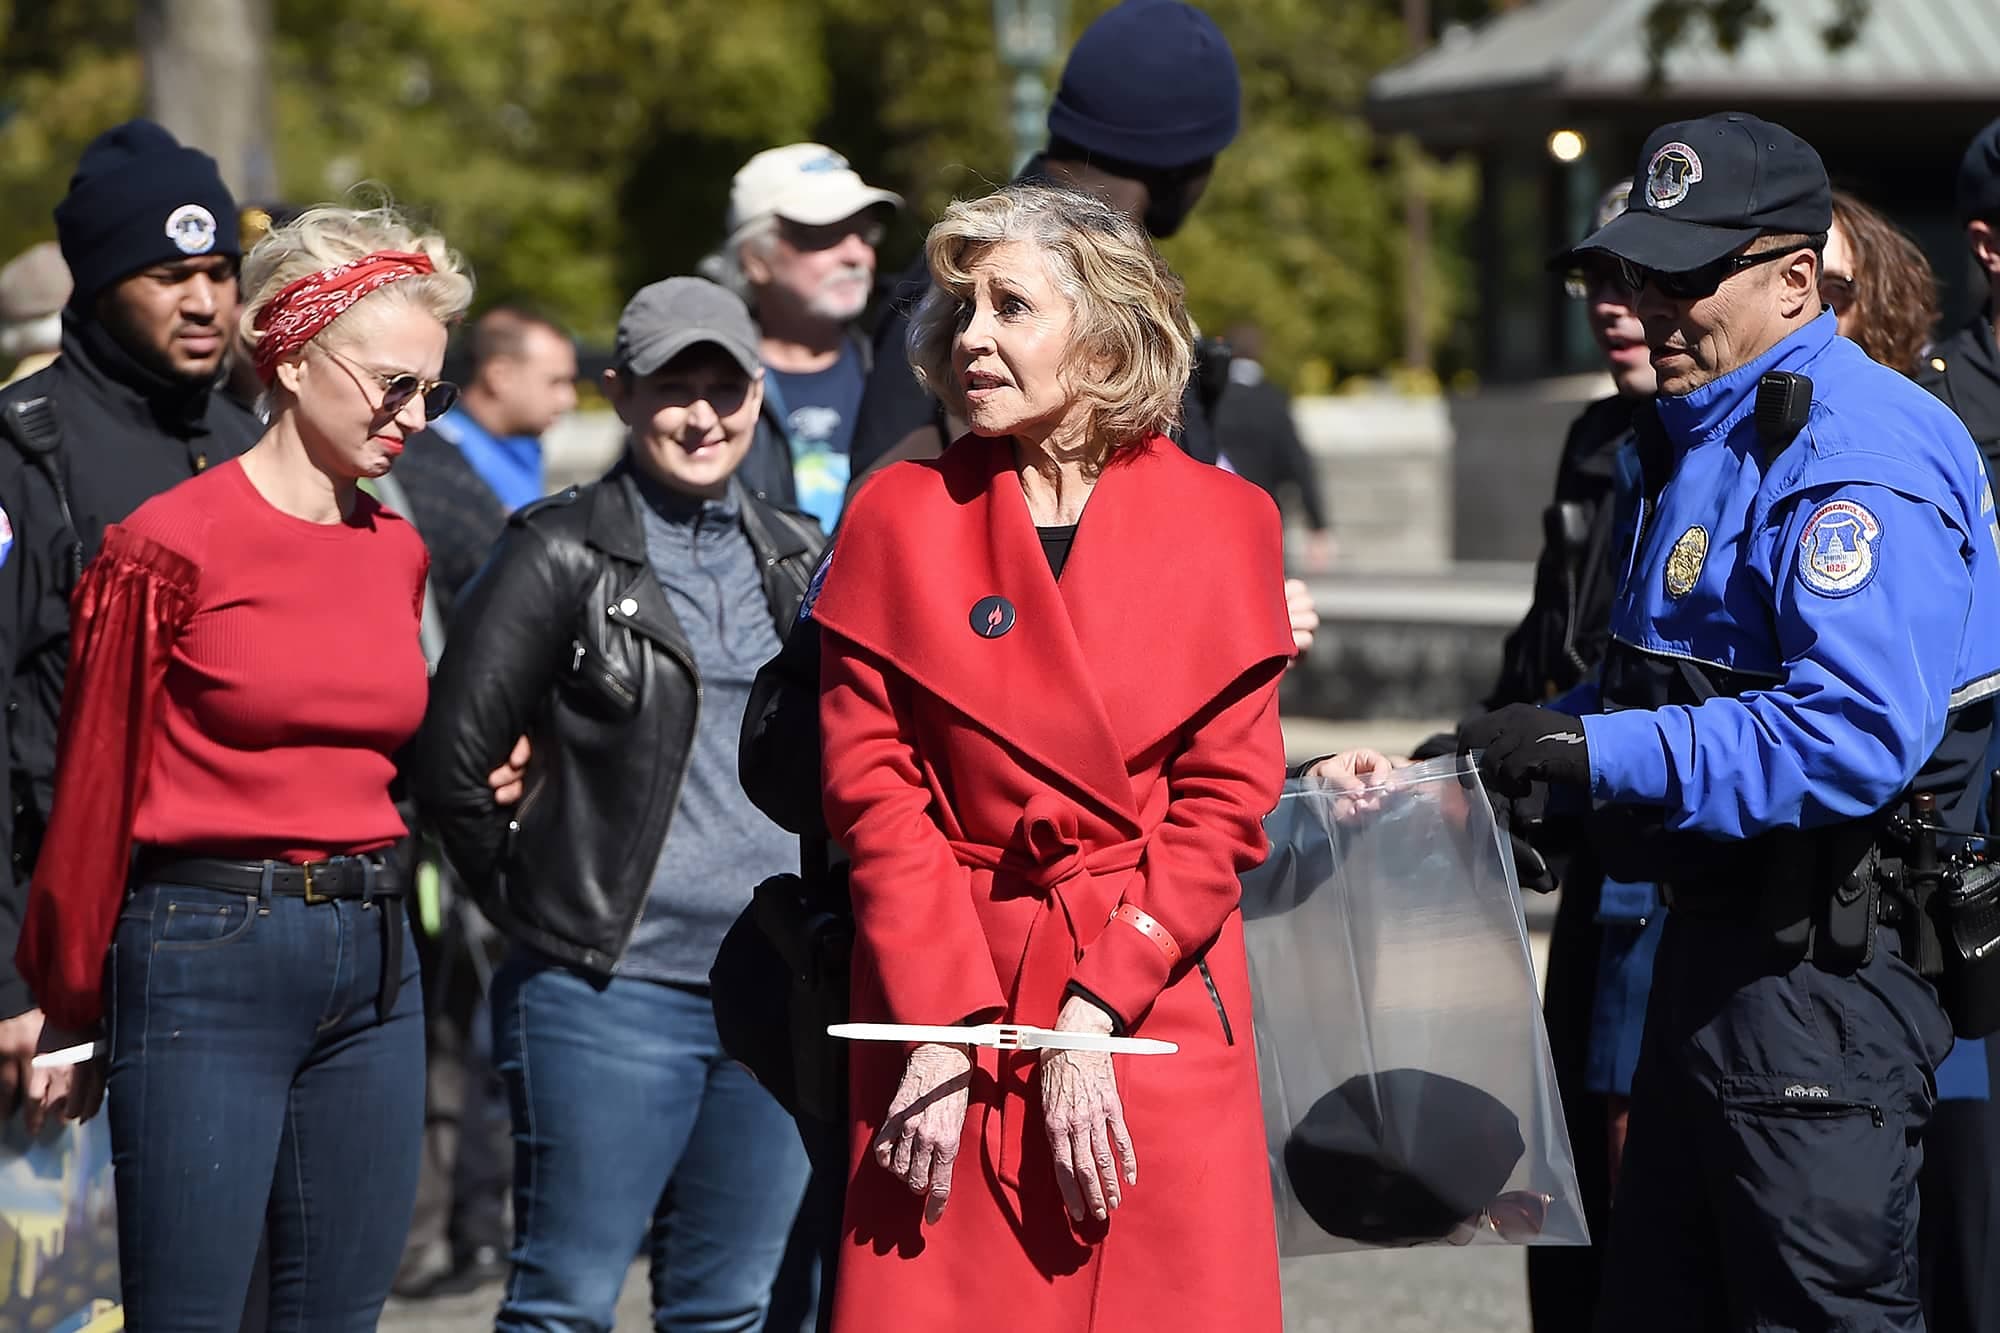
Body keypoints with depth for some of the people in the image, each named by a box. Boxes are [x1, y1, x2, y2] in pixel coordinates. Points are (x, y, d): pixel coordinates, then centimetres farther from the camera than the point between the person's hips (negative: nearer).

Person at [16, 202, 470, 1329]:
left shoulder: (398, 553, 11)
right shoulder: (173, 544, -8)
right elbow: (97, 785, -3)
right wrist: (70, 1013, 2)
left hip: (373, 967, 6)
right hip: (206, 953, -6)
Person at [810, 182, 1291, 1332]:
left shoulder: (1223, 522, 3)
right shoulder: (902, 516, 5)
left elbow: (1226, 802, -1)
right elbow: (874, 790, -1)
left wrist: (1091, 1019, -11)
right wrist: (940, 1027, -11)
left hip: (1158, 1002, 0)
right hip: (940, 990, 0)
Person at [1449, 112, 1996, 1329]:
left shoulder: (1858, 458, -19)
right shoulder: (1701, 439, 15)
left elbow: (1855, 736, -30)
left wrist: (1600, 751, -28)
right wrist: (1531, 749, 8)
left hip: (1823, 957, -11)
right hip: (1716, 947, 11)